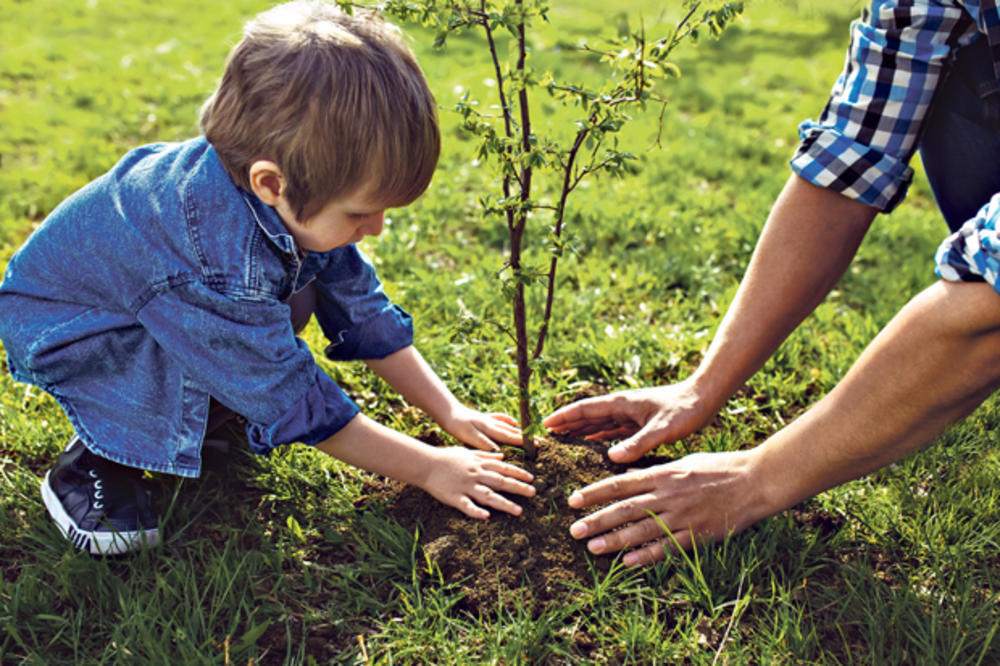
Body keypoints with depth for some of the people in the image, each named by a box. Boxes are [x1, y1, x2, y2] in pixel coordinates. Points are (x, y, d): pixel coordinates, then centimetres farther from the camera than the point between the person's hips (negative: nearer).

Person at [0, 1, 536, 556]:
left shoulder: (295, 199, -19)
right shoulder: (219, 267, -43)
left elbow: (363, 310, -6)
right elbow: (298, 404, -33)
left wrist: (451, 413, -6)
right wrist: (428, 468, -26)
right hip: (54, 326, -7)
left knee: (307, 275, -9)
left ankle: (202, 408, 4)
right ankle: (96, 460, -10)